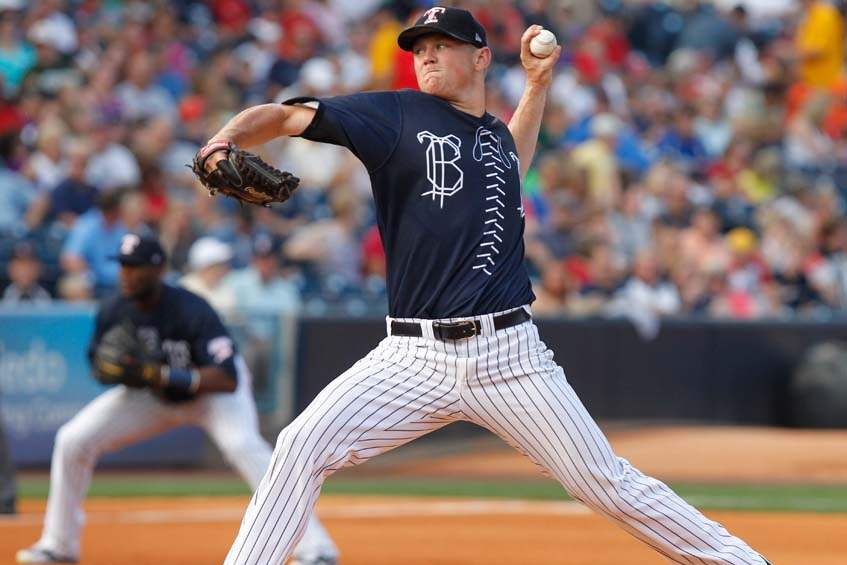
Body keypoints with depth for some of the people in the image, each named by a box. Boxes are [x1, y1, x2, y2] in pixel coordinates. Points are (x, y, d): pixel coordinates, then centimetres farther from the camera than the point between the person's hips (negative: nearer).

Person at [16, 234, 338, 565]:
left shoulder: (192, 311, -33)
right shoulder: (113, 312, -18)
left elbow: (227, 380, -40)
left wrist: (166, 375, -48)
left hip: (211, 390, -5)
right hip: (153, 395, 5)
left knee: (243, 445, -34)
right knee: (72, 440, -6)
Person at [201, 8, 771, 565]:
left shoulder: (497, 134, 16)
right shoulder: (394, 115, 4)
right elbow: (283, 117, -4)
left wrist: (539, 84, 31)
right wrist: (224, 142, -24)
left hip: (508, 355, 2)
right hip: (414, 356, -2)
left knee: (611, 487, 1)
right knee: (304, 446, -20)